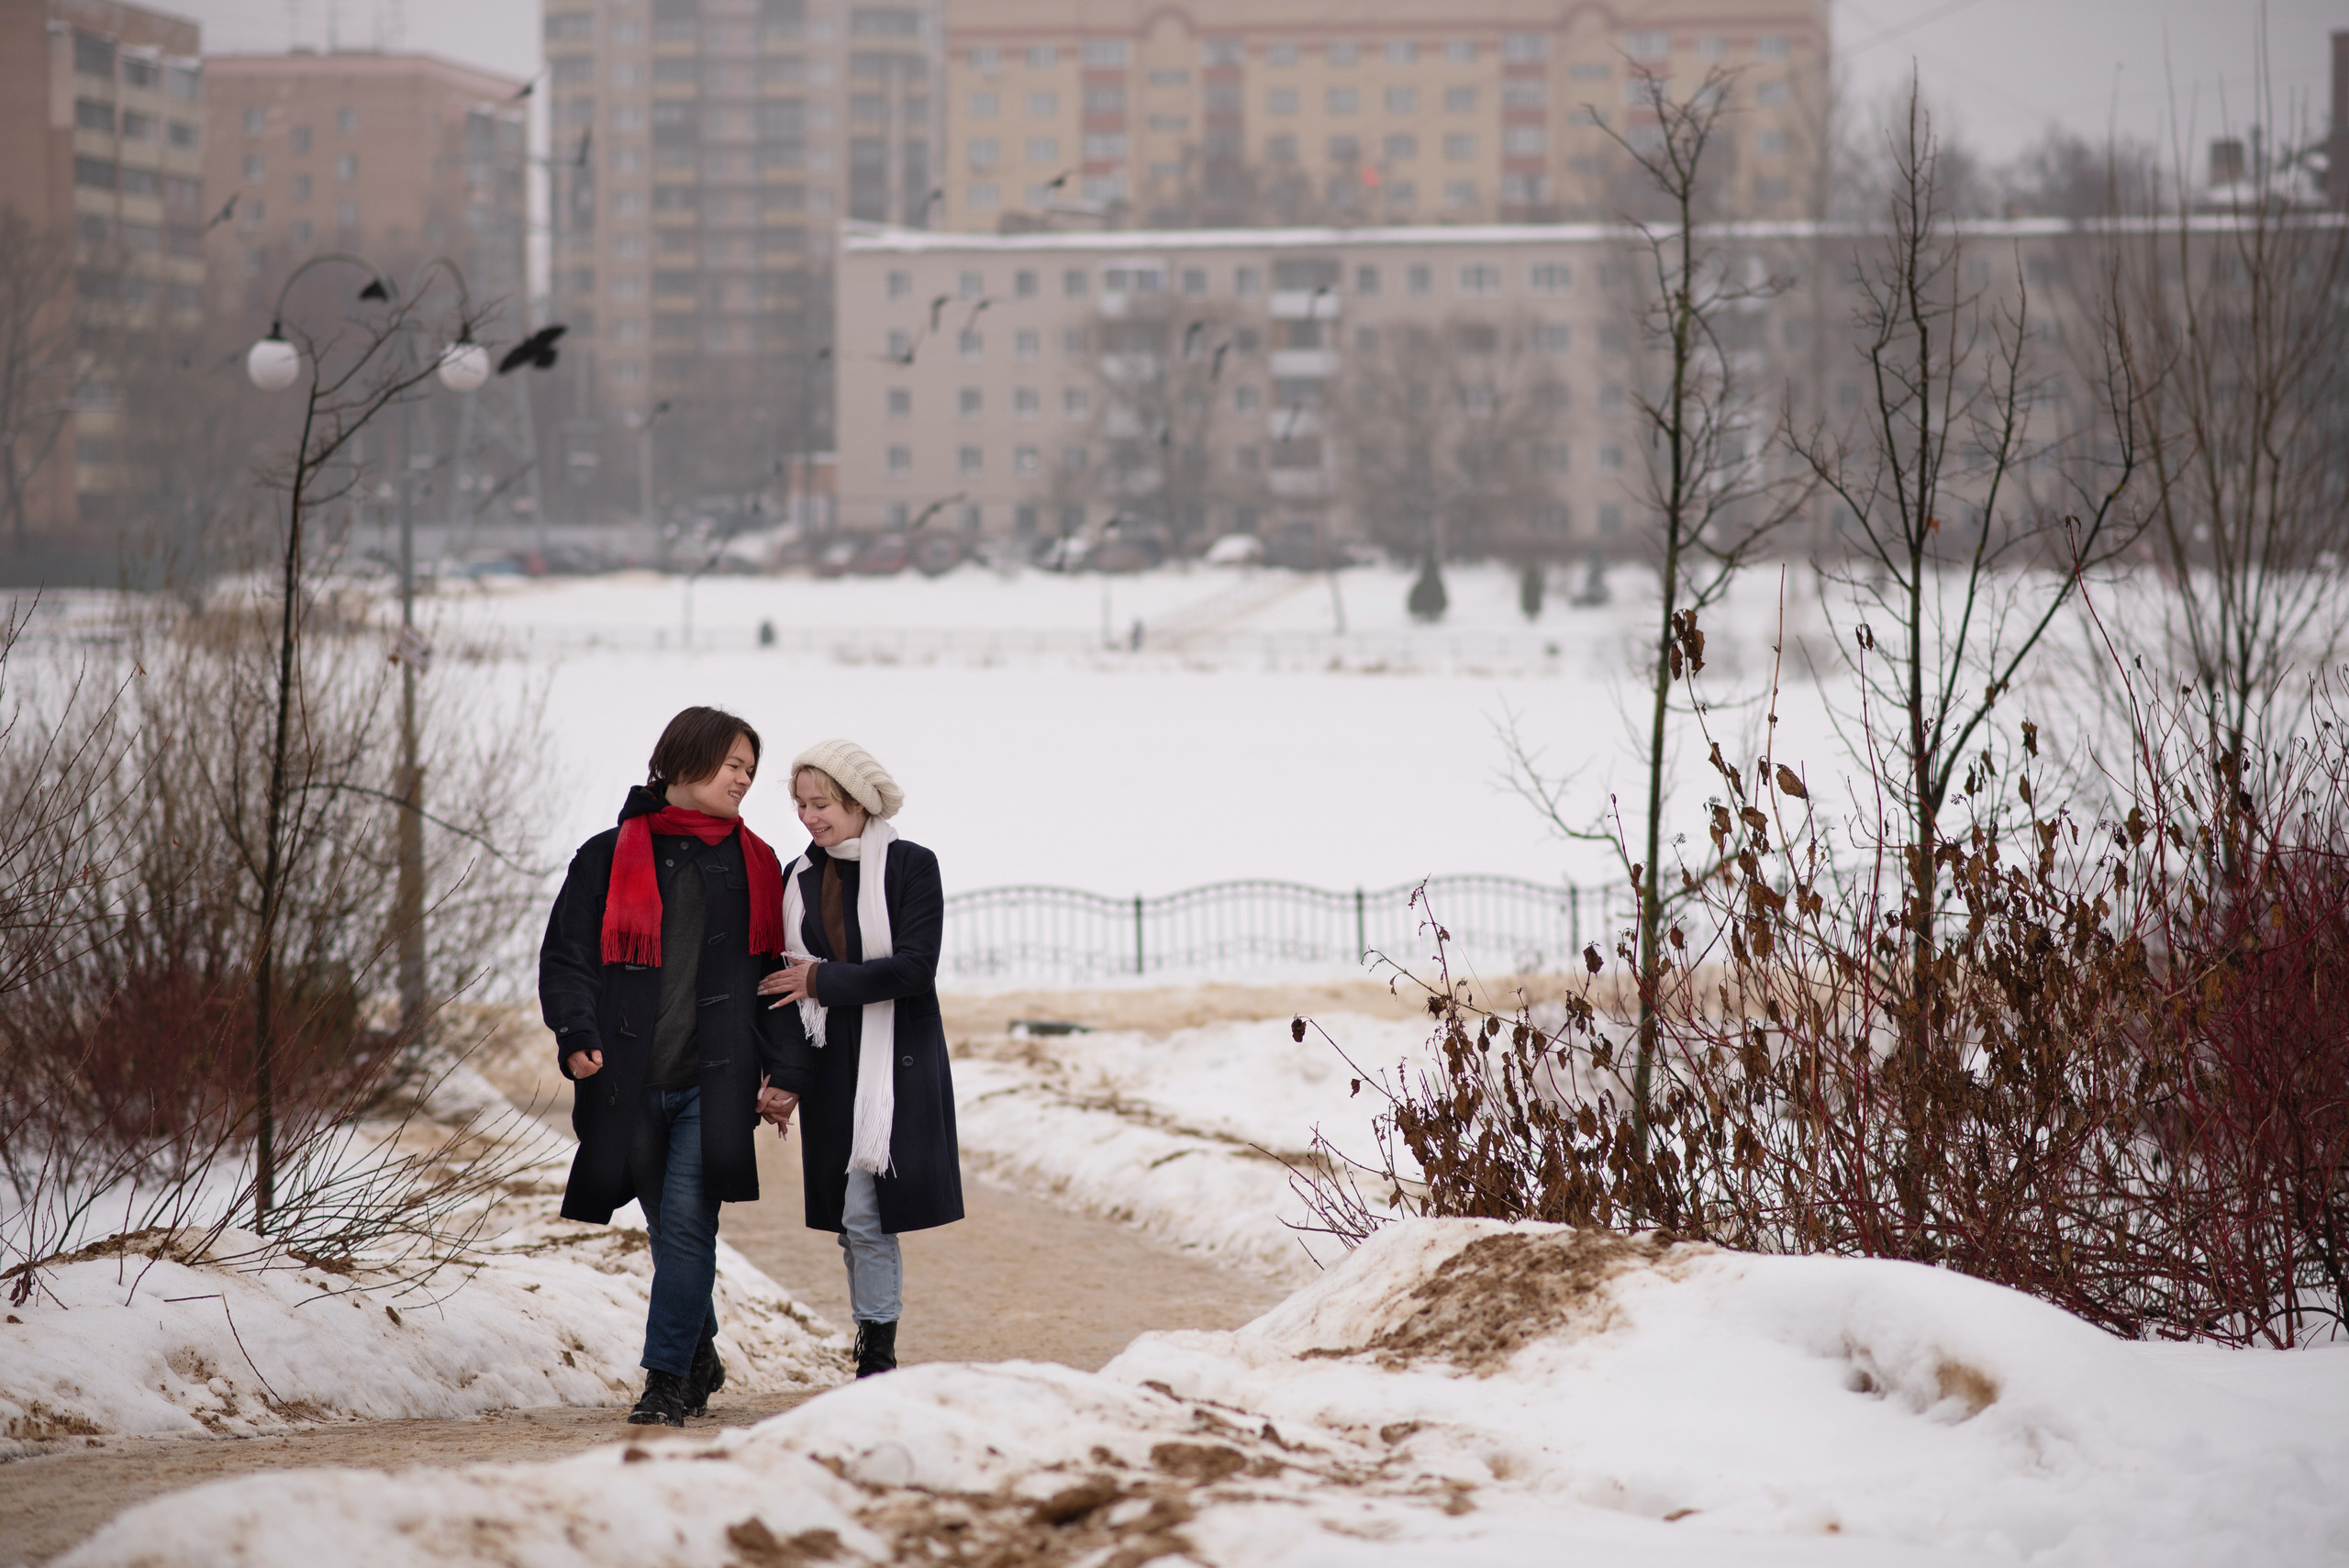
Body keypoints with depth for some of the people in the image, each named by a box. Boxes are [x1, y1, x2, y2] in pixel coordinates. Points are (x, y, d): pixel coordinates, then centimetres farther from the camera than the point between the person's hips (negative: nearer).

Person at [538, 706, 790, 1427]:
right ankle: (700, 1358, 29)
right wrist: (577, 1036, -12)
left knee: (686, 1225, -11)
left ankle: (667, 1379, -5)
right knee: (669, 1229, 10)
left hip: (715, 1081, 0)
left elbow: (775, 973, 14)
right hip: (632, 1083, 0)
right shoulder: (610, 857, 5)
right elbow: (566, 955, 3)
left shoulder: (754, 865, 11)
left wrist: (777, 1069, 5)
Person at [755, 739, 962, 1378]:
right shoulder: (802, 878, 9)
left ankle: (877, 1365, -5)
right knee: (857, 1221, 4)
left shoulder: (911, 866, -5)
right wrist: (787, 1079, -5)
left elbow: (916, 970, -13)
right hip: (832, 1067, 5)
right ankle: (877, 1370, 10)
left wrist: (824, 980, -10)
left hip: (897, 1065, -5)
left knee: (864, 1217, -11)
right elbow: (795, 988, 5)